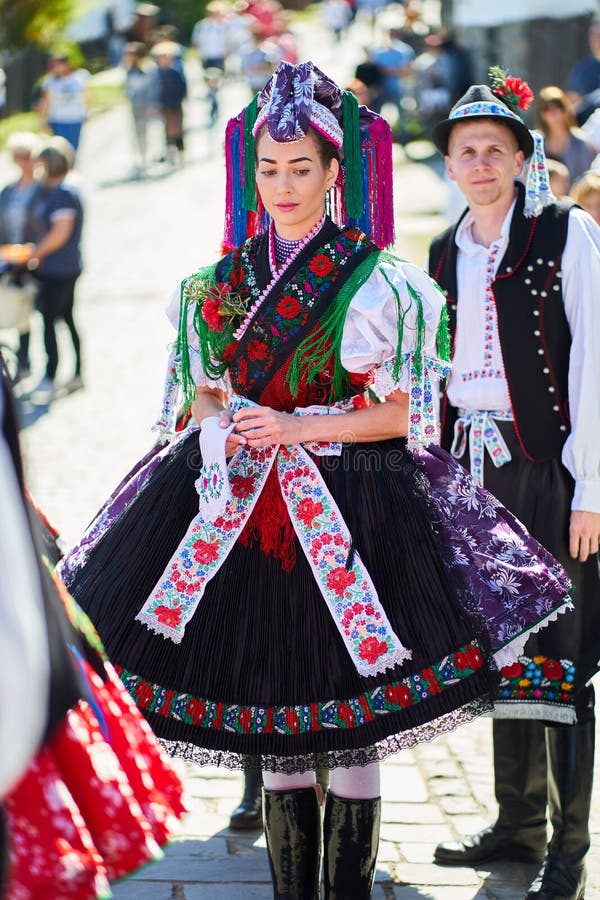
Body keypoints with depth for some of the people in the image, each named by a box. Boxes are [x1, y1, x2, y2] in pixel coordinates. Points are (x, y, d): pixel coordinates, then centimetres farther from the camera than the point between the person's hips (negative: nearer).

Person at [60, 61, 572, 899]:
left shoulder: (377, 282, -4)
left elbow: (403, 413, -6)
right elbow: (204, 393, 18)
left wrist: (297, 428, -16)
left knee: (350, 727, 0)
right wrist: (222, 424, -5)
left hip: (347, 511, -4)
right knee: (273, 721, 8)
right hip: (243, 507, 4)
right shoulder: (223, 279, 11)